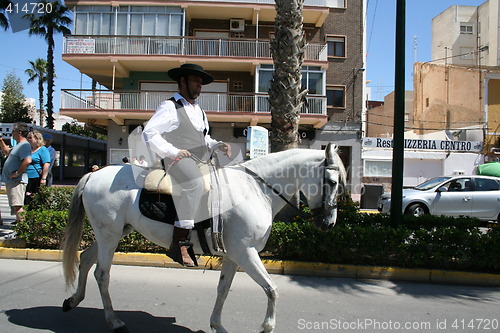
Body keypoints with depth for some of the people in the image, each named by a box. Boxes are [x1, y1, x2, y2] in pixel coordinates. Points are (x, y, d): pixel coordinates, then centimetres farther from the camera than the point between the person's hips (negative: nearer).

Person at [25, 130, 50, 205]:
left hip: (37, 179, -8)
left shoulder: (43, 150, -5)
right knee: (27, 200, 6)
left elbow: (46, 164, -14)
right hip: (27, 179, 8)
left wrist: (43, 178, -20)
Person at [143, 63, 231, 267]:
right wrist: (173, 152, -21)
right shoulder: (170, 107, 0)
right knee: (195, 183, -37)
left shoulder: (199, 111, 26)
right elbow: (149, 133, -11)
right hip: (178, 163, -9)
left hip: (199, 164, 9)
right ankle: (179, 244, -35)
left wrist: (219, 146, 8)